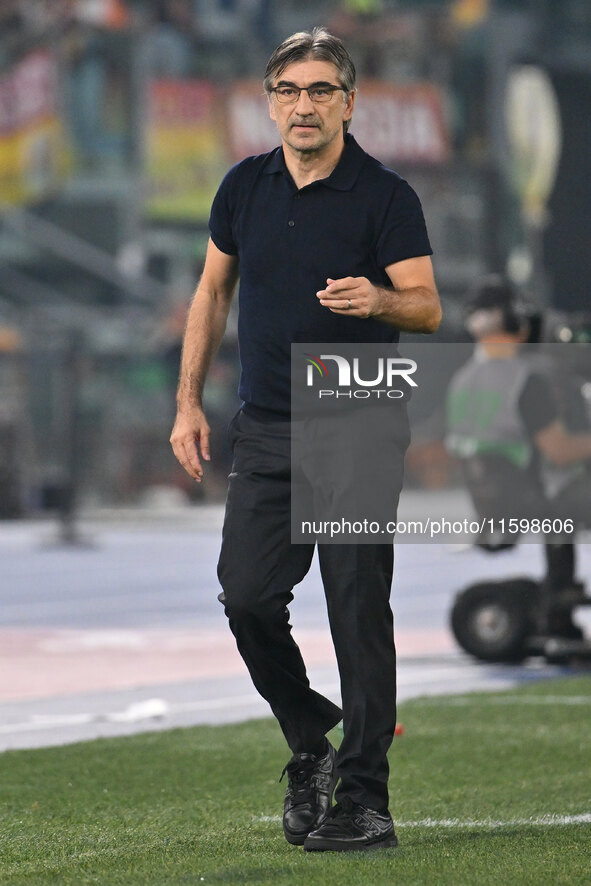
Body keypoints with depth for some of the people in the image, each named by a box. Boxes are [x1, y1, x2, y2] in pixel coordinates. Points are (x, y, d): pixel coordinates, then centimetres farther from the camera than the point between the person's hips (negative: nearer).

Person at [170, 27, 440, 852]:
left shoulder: (385, 195, -7)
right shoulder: (245, 187, 7)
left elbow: (427, 307, -13)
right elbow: (213, 292, 17)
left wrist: (377, 299, -35)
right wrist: (189, 402, 12)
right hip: (266, 429, 4)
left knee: (358, 609, -7)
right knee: (247, 593, -4)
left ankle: (363, 799, -3)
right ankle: (311, 738, 20)